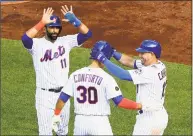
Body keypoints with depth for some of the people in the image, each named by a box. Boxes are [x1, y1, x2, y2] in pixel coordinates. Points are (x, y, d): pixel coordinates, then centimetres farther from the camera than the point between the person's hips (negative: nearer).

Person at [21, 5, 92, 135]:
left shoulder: (66, 41, 3)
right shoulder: (37, 44, -10)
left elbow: (87, 34, -5)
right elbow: (25, 38, -32)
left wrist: (74, 20, -19)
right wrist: (42, 22, -33)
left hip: (63, 93, 4)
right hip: (45, 95, -4)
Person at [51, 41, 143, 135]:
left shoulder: (75, 75, 2)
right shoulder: (106, 78, -12)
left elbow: (62, 98, 6)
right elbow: (119, 101, -16)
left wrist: (56, 115, 20)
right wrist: (138, 106, -5)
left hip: (80, 121, 4)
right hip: (99, 123, -4)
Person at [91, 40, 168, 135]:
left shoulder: (151, 72, -23)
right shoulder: (158, 66, 4)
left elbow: (123, 75, -27)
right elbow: (130, 61, 7)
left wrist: (103, 59, -22)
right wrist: (112, 52, -4)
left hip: (149, 118, -10)